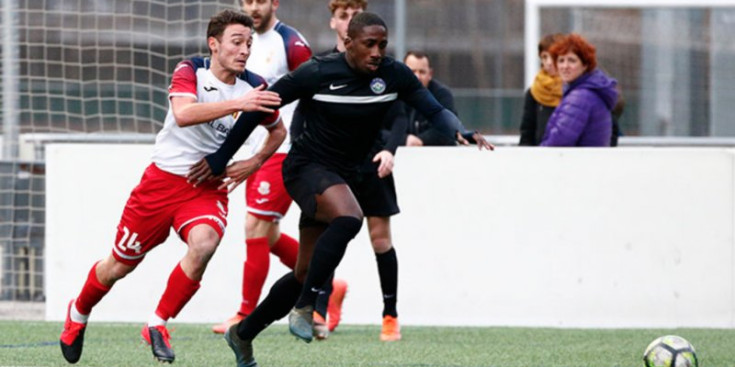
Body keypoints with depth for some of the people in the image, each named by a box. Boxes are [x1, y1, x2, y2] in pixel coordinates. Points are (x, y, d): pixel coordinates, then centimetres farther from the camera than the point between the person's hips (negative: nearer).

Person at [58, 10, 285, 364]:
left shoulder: (254, 89, -3)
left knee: (203, 244, -30)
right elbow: (183, 113, -33)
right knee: (120, 265, 9)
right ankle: (78, 314, 40)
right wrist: (237, 104, -42)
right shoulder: (190, 71, -11)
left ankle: (158, 325, -12)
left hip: (208, 189, 2)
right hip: (163, 180, -2)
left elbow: (278, 130, 17)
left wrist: (254, 162, 0)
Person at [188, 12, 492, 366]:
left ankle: (242, 333, 26)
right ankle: (303, 309, -29)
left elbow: (435, 110, -7)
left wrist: (462, 132, -30)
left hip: (343, 176, 6)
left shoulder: (394, 75, -5)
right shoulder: (317, 73, -17)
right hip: (307, 167, -6)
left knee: (305, 274, 8)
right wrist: (220, 159, -6)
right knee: (349, 217, -36)